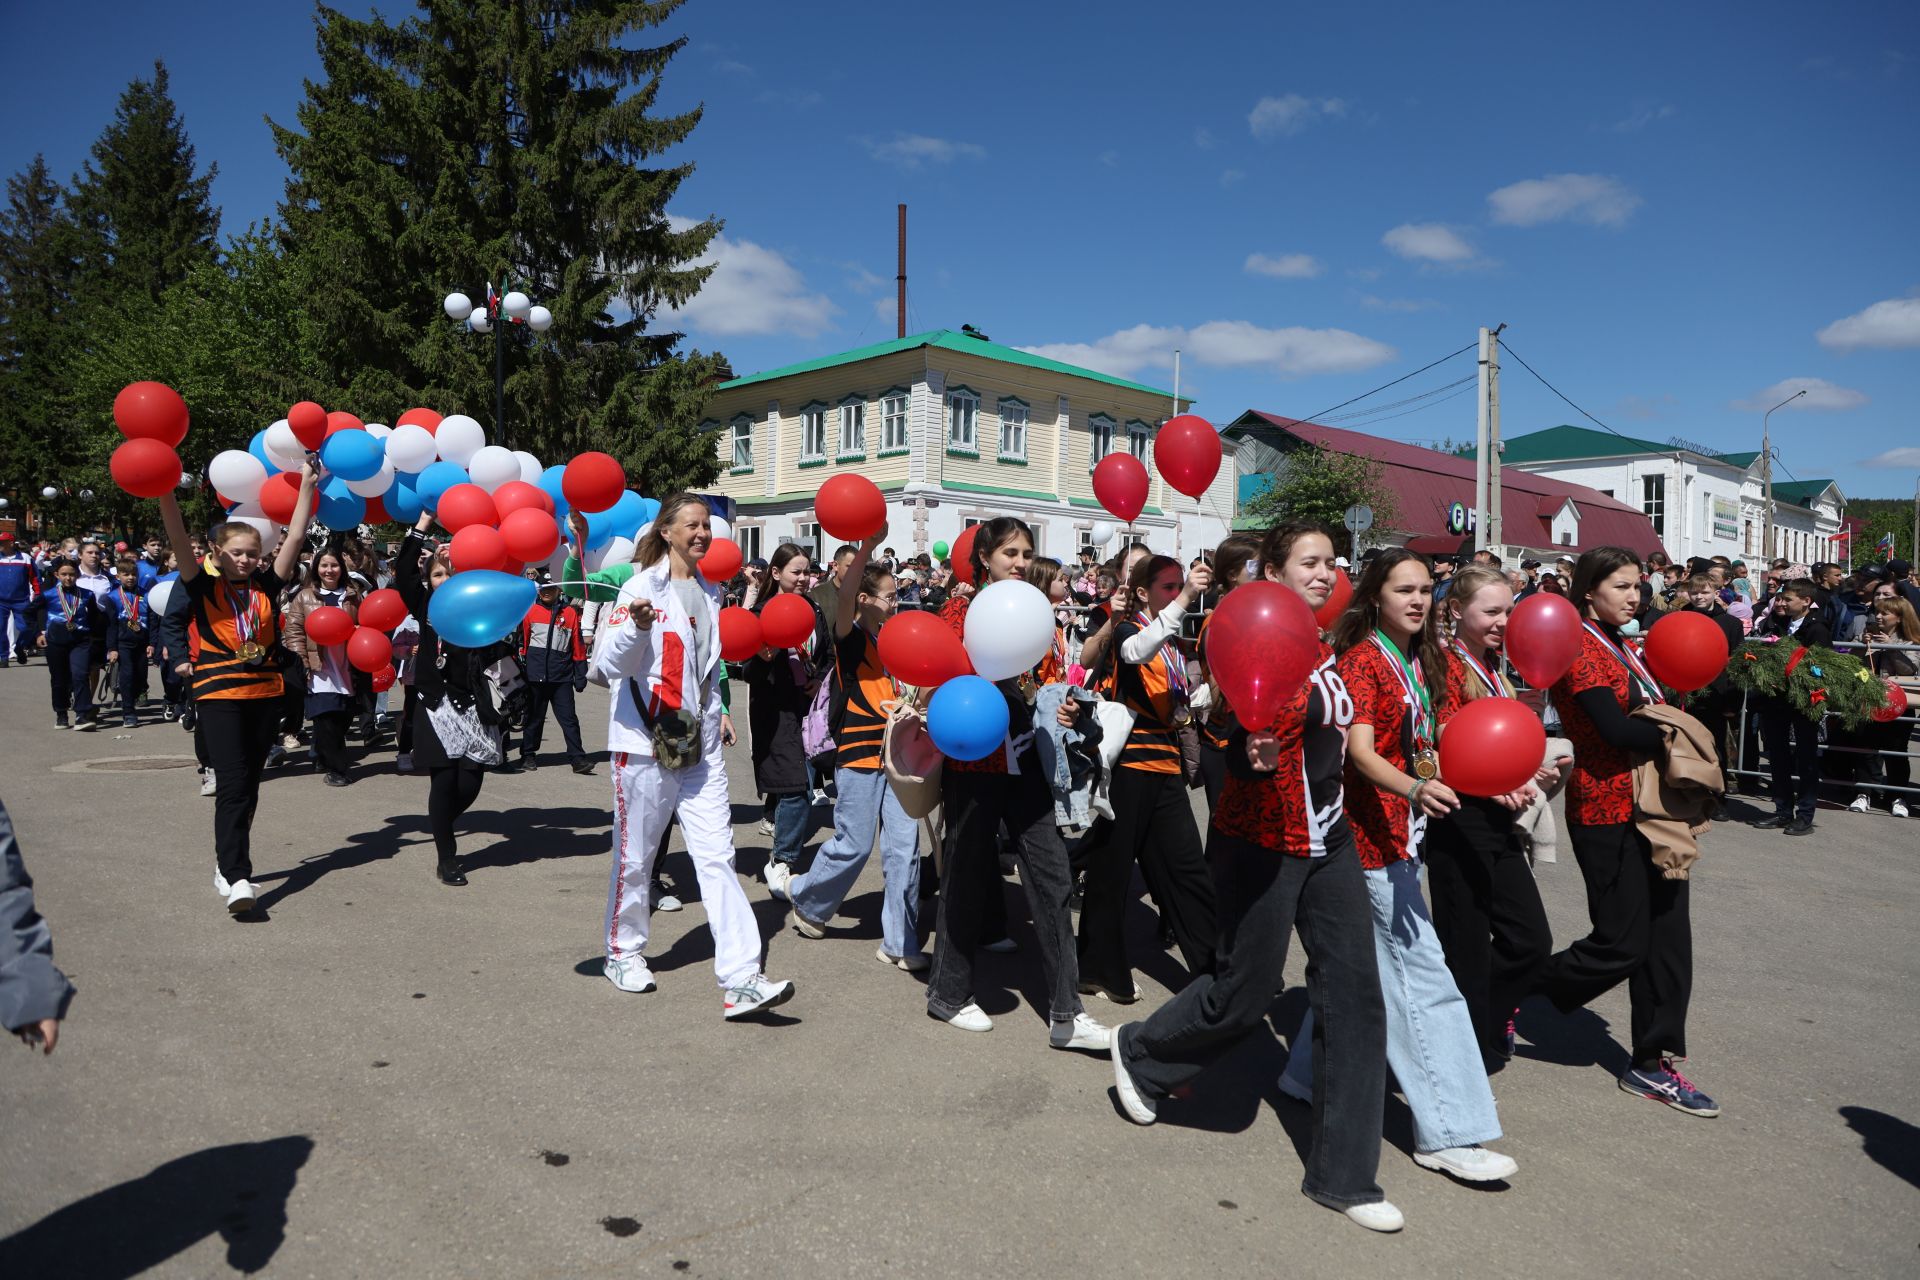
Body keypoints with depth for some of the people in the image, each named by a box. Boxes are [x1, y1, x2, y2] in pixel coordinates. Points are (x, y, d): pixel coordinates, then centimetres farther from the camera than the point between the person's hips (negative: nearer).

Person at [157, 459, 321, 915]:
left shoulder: (266, 586, 6)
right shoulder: (203, 587, 0)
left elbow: (296, 537, 2)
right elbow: (179, 540, -13)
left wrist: (307, 486, -1)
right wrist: (165, 493, -25)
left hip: (265, 692, 4)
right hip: (220, 694, -4)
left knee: (249, 784, 12)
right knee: (232, 783, -12)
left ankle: (229, 862, 26)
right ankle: (235, 877, -16)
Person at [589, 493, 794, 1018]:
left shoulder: (710, 593, 14)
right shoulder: (643, 586, -6)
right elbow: (608, 665, -15)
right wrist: (637, 627, -32)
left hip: (699, 743, 5)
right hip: (645, 738, -5)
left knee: (718, 857, -3)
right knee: (635, 856, 7)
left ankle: (740, 980, -7)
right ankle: (623, 953, 30)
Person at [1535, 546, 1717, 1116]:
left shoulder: (1622, 648, 17)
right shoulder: (1580, 647, -13)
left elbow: (1649, 717, 11)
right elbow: (1617, 731, -21)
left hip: (1650, 809, 9)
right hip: (1608, 813, -9)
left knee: (1667, 936, 10)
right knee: (1621, 945, -4)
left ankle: (1654, 1062, 20)